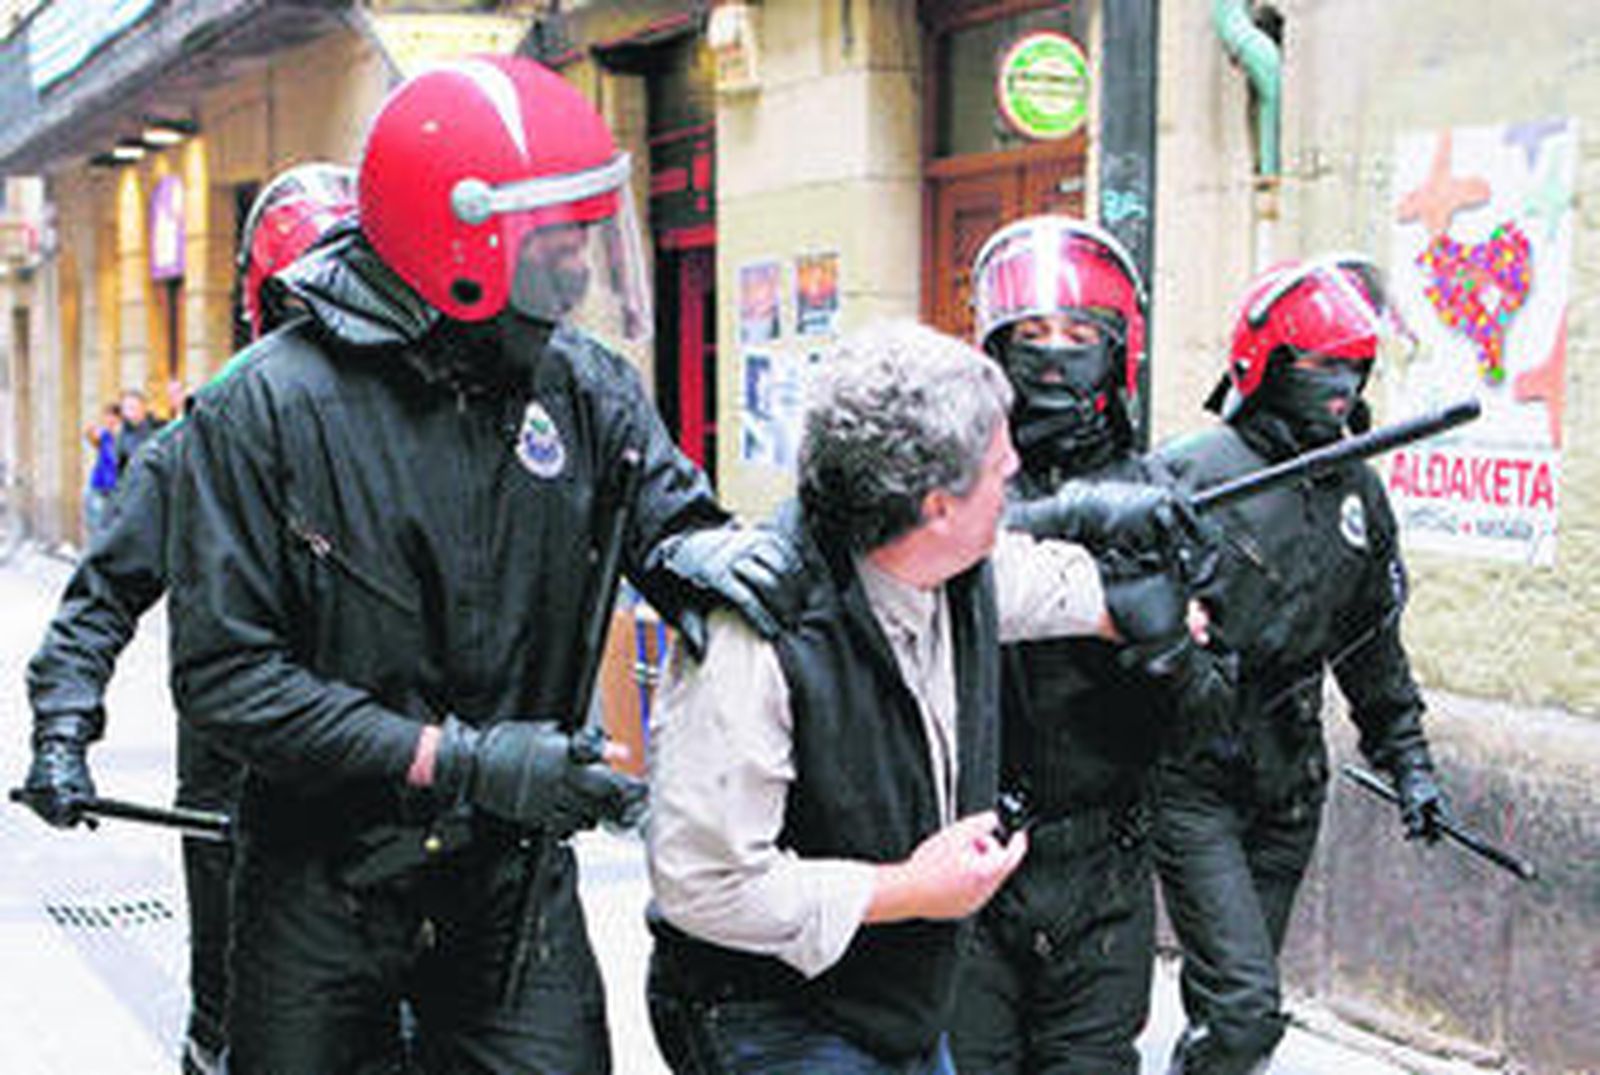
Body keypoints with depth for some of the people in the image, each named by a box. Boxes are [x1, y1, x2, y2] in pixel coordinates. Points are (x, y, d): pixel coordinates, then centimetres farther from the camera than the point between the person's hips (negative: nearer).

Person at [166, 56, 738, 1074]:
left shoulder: (586, 389, -1)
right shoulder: (268, 408, -13)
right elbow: (222, 673, -16)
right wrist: (455, 761, -23)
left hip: (514, 877, 3)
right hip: (324, 886, -2)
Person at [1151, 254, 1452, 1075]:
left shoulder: (1358, 492, 10)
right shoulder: (1193, 472, -11)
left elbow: (1372, 640, 20)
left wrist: (1406, 757, 20)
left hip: (1288, 788, 6)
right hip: (1194, 783, -6)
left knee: (1230, 1000, 14)